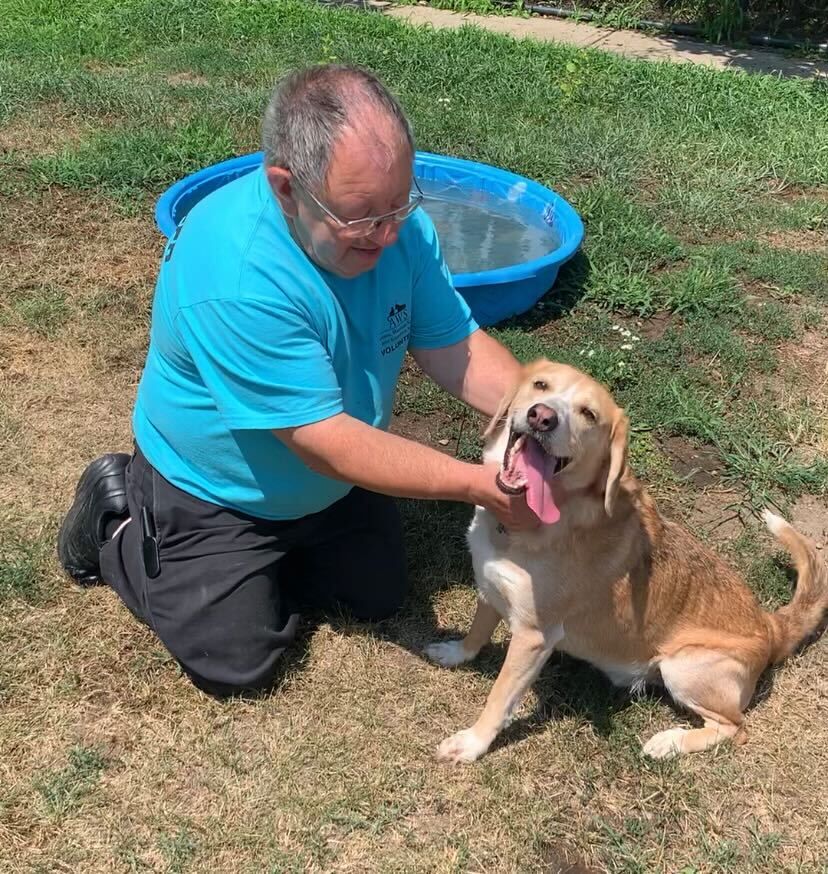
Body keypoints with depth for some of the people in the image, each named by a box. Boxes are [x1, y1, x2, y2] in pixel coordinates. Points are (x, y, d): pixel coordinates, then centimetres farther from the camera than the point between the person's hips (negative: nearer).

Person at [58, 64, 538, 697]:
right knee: (240, 663, 3)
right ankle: (117, 526, 21)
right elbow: (328, 443, -37)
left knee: (380, 597, 15)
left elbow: (455, 347, -14)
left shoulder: (398, 225, -19)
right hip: (211, 496, -6)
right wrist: (479, 485, -38)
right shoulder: (233, 276, -40)